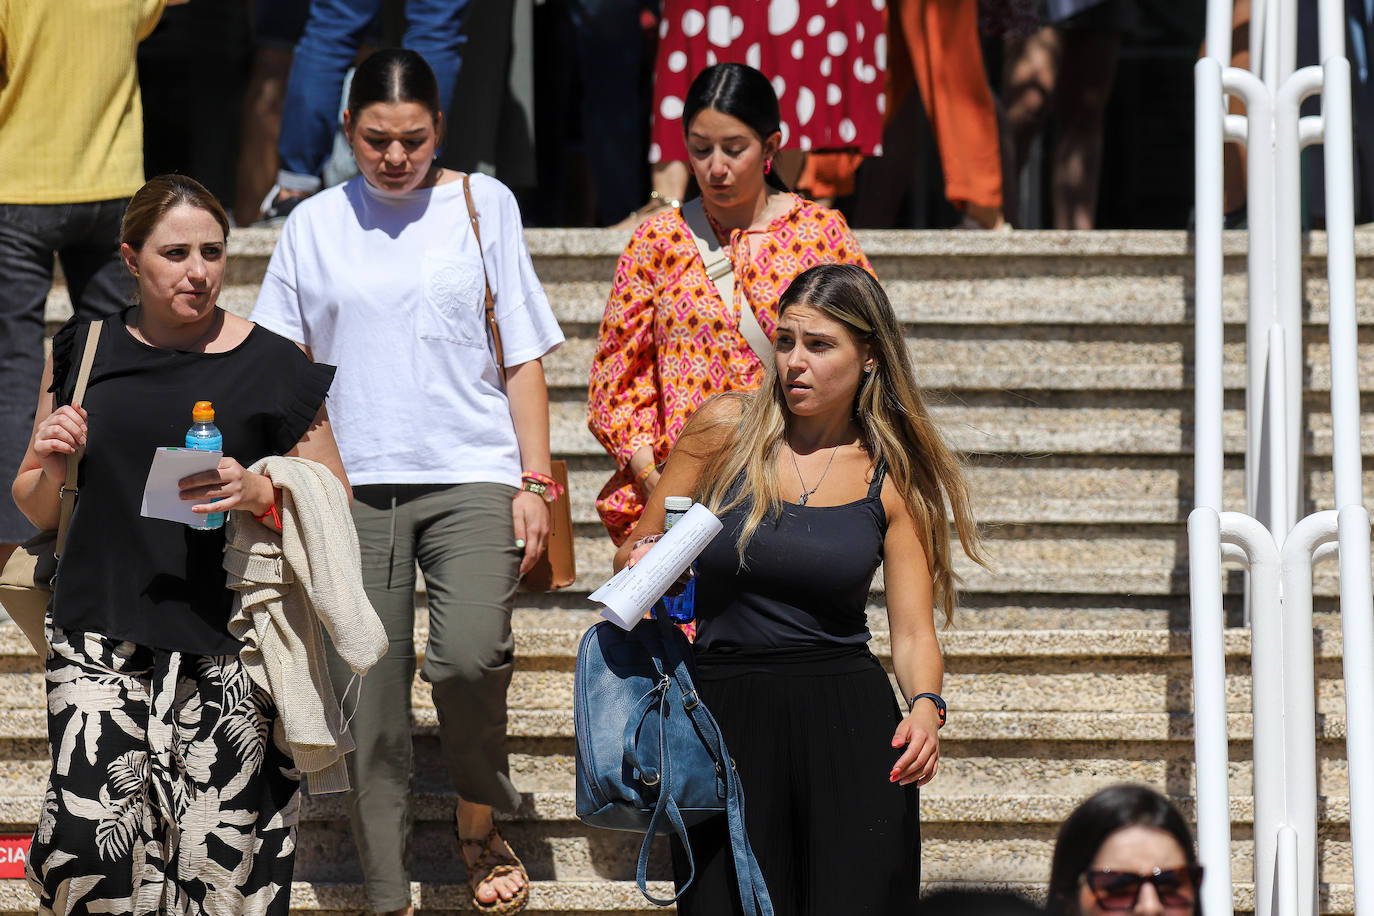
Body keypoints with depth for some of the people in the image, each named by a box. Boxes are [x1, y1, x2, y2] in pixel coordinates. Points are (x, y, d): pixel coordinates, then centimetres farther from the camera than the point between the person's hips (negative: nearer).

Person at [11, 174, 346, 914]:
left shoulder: (272, 368, 3)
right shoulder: (83, 353, 11)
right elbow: (34, 510, 19)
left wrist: (258, 493, -13)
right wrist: (51, 465, -4)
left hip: (224, 650, -1)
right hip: (100, 636, 2)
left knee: (223, 856, -7)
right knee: (90, 840, -16)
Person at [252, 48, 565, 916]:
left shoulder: (483, 204, 6)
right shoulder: (315, 226, 8)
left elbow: (524, 356, 8)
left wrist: (535, 481, 1)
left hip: (472, 476, -2)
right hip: (355, 485, 2)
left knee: (471, 655, -23)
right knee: (369, 706, 0)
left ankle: (479, 818, 3)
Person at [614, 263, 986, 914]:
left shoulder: (893, 477, 4)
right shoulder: (725, 428, 3)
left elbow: (913, 632, 2)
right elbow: (637, 555, 9)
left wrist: (926, 708, -17)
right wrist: (640, 562, -14)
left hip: (848, 721, 0)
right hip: (724, 713, 0)